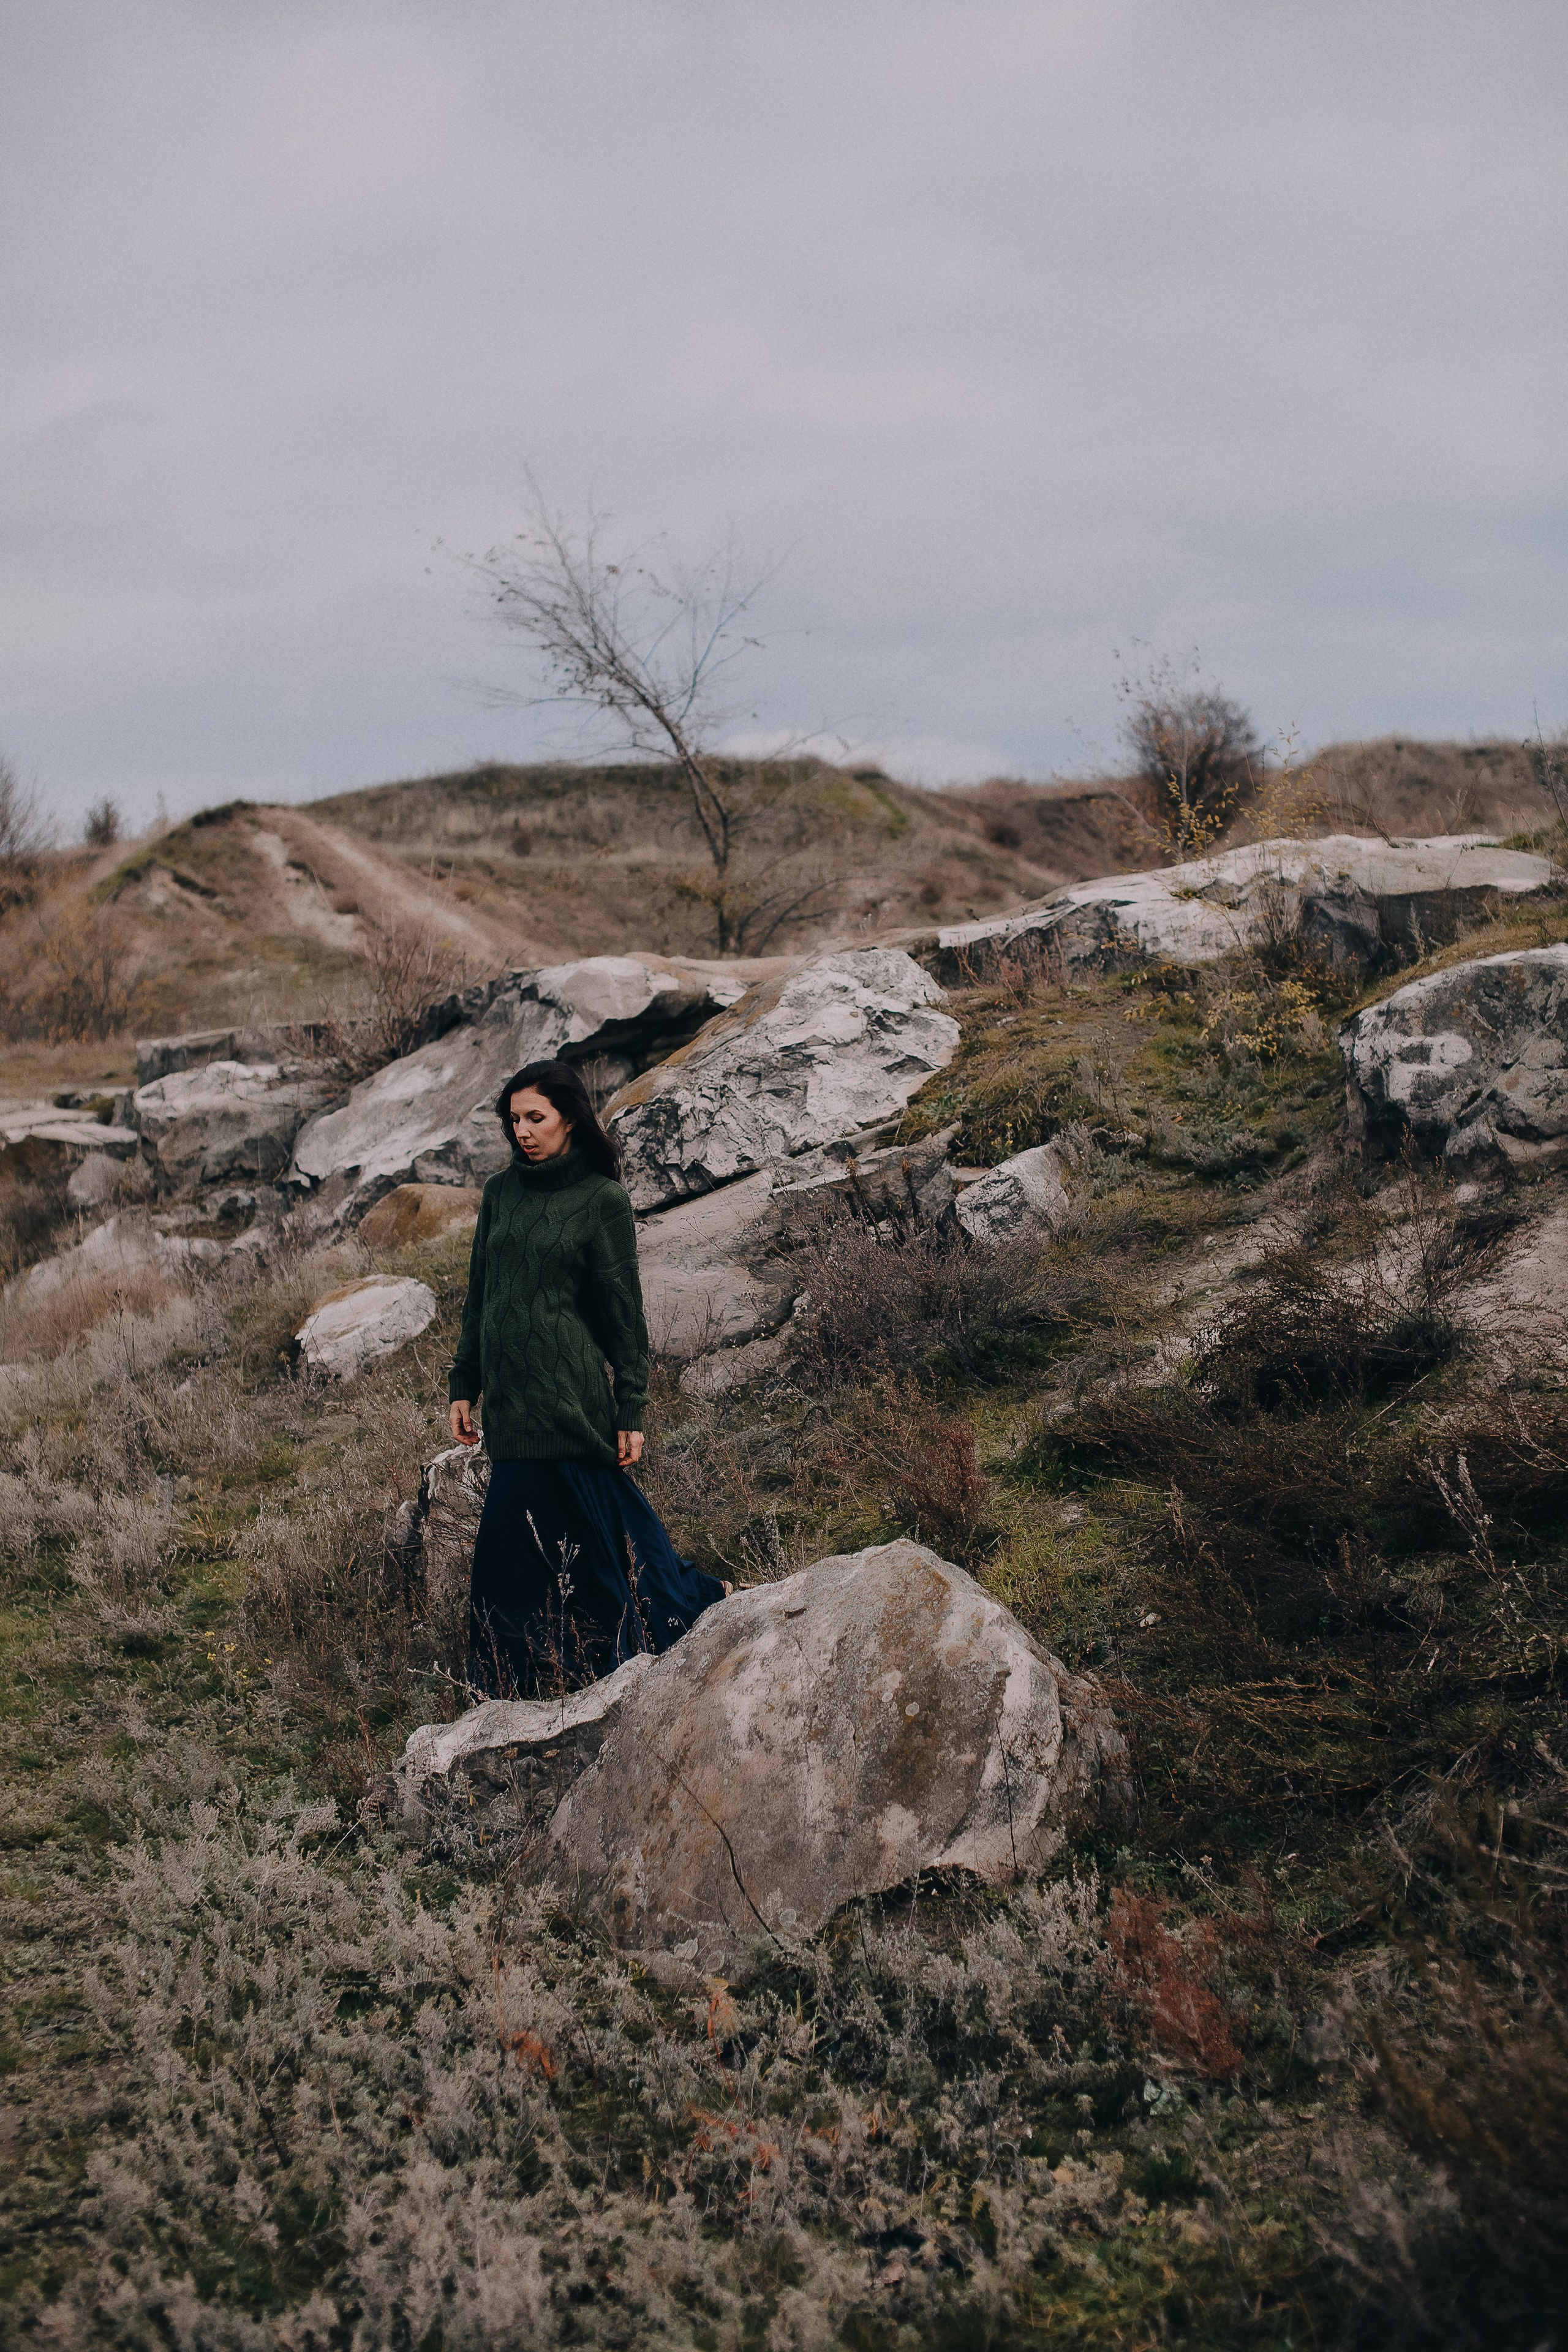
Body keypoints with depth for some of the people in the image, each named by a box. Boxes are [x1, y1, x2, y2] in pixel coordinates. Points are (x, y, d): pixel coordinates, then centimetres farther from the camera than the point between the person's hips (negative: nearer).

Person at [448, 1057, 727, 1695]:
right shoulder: (500, 1193, 11)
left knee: (521, 1532, -4)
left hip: (568, 1390, -6)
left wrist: (631, 1410, -8)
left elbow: (624, 1309, -5)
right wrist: (464, 1386, 12)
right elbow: (479, 1296, 16)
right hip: (509, 1393, 6)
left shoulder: (601, 1200, -5)